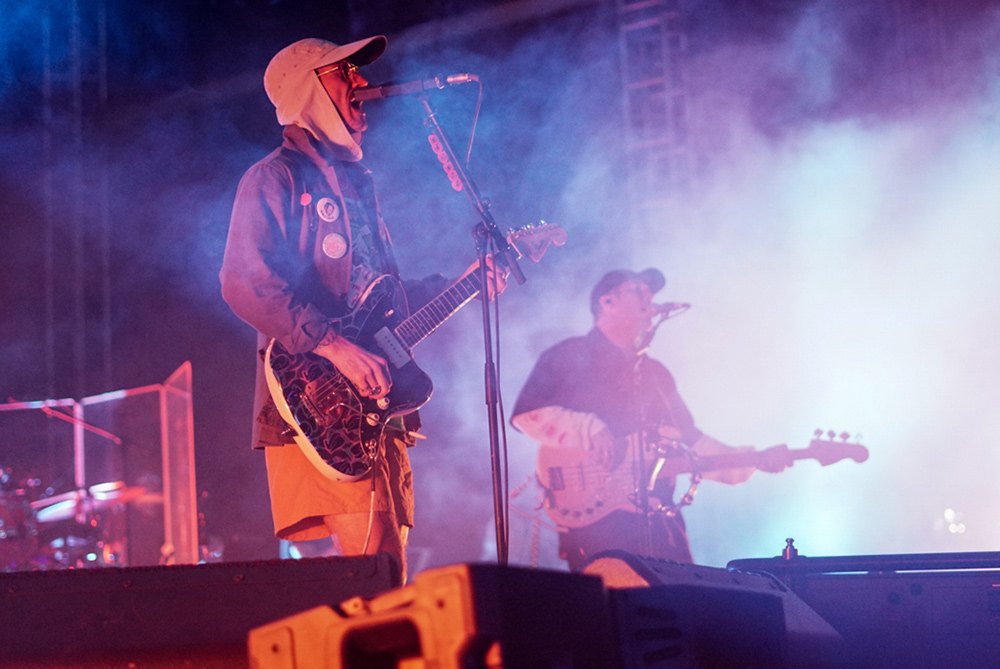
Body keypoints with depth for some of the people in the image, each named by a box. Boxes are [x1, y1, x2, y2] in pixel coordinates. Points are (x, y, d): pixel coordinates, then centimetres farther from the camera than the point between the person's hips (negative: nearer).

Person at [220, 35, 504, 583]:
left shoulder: (353, 183, 25)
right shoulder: (275, 178, -2)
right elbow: (243, 283, -16)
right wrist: (332, 346, -23)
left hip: (373, 405, 9)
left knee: (388, 564, 5)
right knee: (370, 560, -18)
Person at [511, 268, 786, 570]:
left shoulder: (657, 374, 26)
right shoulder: (571, 356, 6)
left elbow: (689, 439, 25)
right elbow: (526, 412, -6)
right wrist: (590, 429, -18)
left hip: (659, 520, 6)